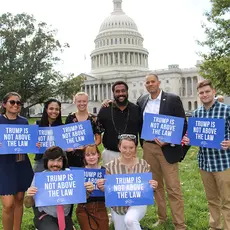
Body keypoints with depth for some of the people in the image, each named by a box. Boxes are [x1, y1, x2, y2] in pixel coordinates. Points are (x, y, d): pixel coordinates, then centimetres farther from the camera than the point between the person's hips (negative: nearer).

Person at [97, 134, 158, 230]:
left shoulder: (143, 165, -9)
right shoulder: (110, 166, -10)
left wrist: (153, 186, -22)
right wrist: (101, 187, -22)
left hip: (138, 204, -2)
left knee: (130, 220, -32)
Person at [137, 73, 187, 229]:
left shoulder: (173, 99, -7)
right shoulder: (142, 101, 7)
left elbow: (183, 124, -8)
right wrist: (143, 143, 5)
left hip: (167, 148, -5)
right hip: (148, 148, 5)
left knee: (173, 188, -1)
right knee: (155, 184, 15)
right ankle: (162, 217, 31)